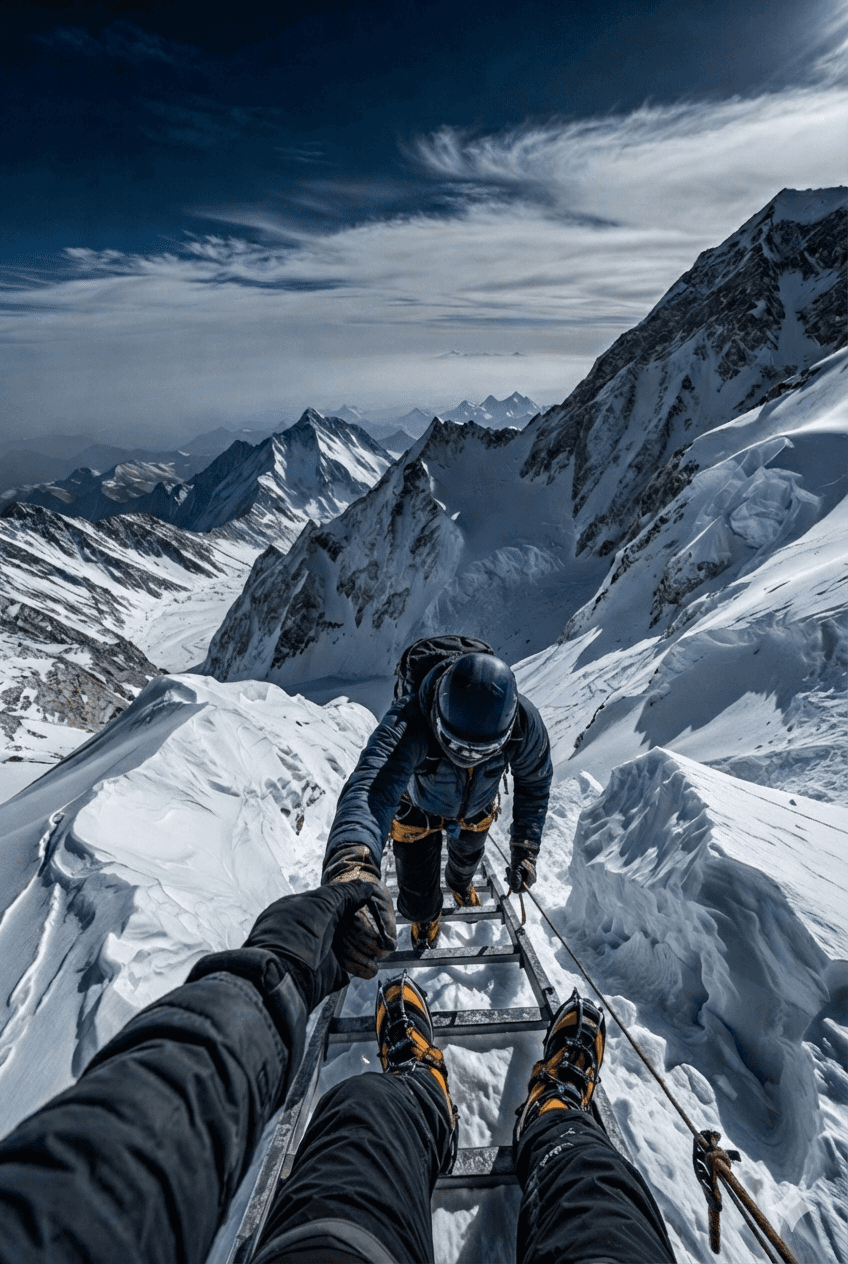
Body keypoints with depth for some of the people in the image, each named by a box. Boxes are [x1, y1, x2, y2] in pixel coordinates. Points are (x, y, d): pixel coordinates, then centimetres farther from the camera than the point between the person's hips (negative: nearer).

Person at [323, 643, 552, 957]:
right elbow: (367, 791, -65)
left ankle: (460, 882, 72)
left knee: (467, 856, 32)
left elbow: (534, 782, -15)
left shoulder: (525, 722, -37)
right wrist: (351, 871, -82)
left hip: (477, 808, 3)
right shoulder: (408, 724, -49)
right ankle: (426, 918, 52)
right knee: (418, 898, 11)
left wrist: (525, 851, -17)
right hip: (417, 806, -2)